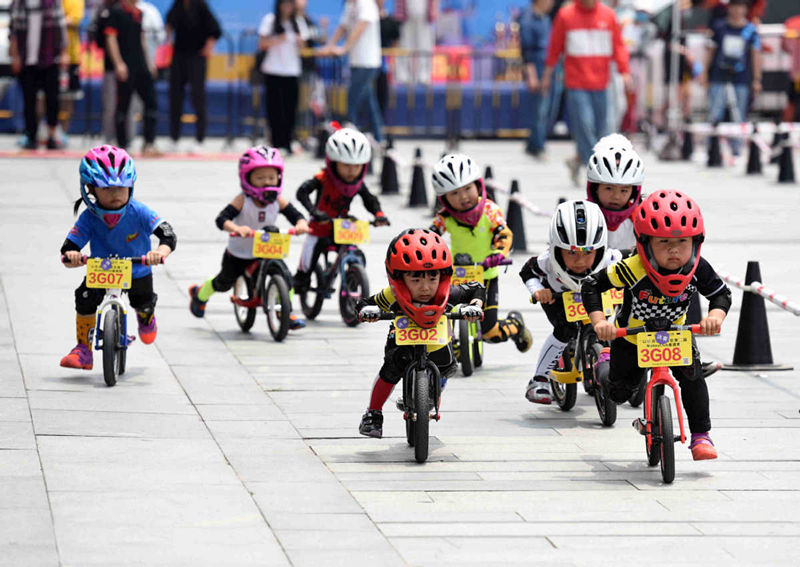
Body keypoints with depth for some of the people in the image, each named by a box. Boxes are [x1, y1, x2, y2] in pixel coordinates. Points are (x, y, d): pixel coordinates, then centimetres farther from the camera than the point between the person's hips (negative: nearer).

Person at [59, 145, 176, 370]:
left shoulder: (138, 212, -24)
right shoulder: (89, 218, -21)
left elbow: (168, 236, -31)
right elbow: (68, 248, -21)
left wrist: (160, 252, -53)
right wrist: (71, 256, -47)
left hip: (137, 270, 0)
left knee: (143, 301, -6)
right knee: (85, 298, -20)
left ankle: (146, 317, 37)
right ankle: (83, 348, -4)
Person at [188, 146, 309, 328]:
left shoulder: (278, 201, -16)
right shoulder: (242, 200, -26)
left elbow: (295, 215, -20)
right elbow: (222, 219, -36)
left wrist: (301, 224, -45)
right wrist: (236, 228, -56)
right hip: (238, 254, -2)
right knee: (224, 283, 16)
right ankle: (200, 295, 48)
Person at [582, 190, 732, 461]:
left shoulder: (697, 269, -24)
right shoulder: (633, 269, -34)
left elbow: (721, 293, -9)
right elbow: (591, 286, -26)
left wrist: (715, 316, -30)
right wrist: (599, 321, -38)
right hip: (632, 337, -1)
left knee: (692, 376, -20)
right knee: (619, 393, 6)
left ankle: (701, 436, -6)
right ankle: (605, 363, 43)